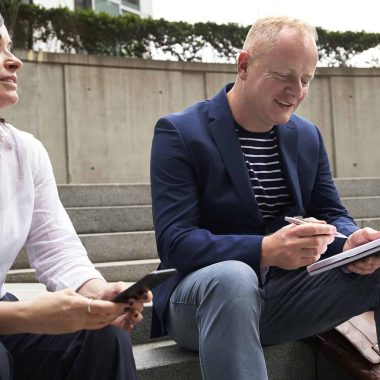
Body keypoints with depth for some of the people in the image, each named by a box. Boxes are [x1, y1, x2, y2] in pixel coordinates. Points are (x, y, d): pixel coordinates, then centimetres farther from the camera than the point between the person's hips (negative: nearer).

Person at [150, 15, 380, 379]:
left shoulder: (308, 136, 9)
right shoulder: (179, 132, -10)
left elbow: (331, 215, 10)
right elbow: (174, 242, -18)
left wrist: (350, 242, -17)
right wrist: (265, 250, -34)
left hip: (286, 293, 5)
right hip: (201, 291, -5)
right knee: (233, 279, -39)